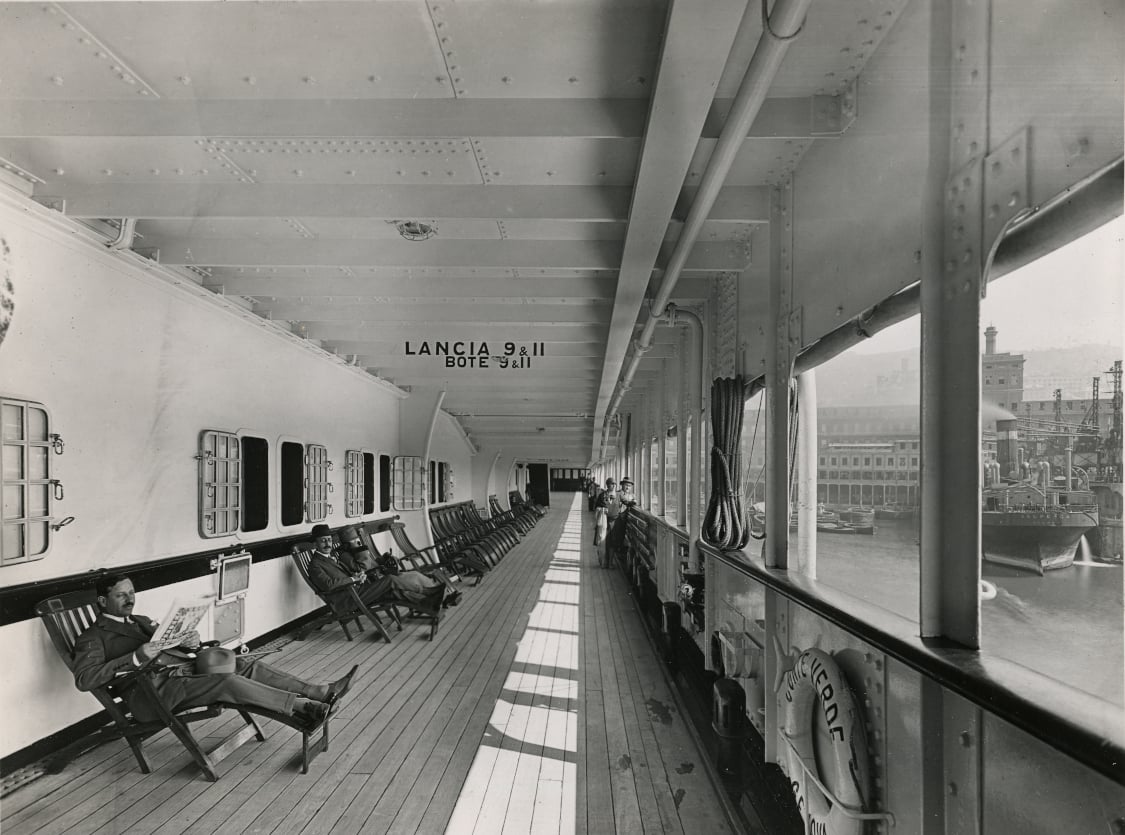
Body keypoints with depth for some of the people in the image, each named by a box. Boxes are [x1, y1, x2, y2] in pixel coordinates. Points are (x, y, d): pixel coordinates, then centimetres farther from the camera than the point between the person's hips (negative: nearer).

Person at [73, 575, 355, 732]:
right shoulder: (93, 638, 4)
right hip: (152, 692, -7)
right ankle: (301, 708, -34)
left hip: (181, 668, 7)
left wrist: (189, 643, -2)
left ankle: (321, 693, -21)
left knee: (248, 665, -12)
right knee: (227, 681, -29)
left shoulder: (140, 621, 26)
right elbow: (83, 679, -13)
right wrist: (135, 658, -23)